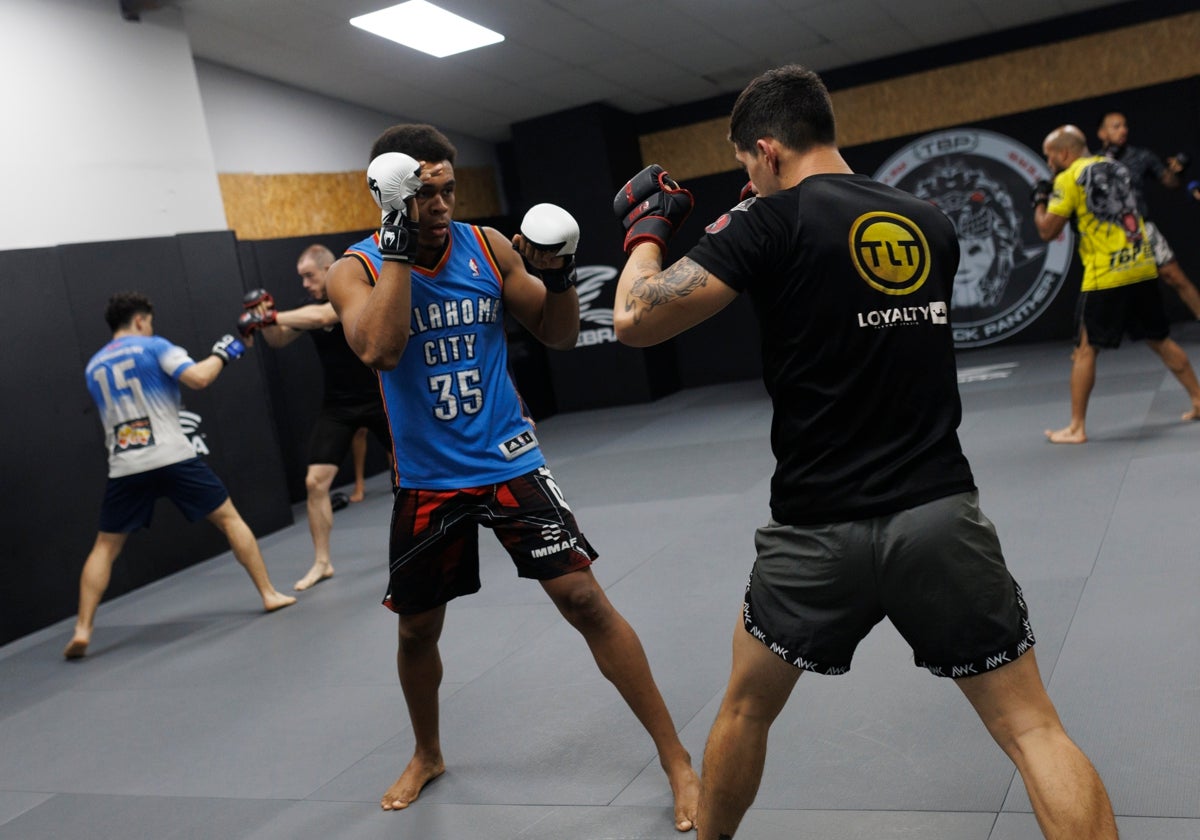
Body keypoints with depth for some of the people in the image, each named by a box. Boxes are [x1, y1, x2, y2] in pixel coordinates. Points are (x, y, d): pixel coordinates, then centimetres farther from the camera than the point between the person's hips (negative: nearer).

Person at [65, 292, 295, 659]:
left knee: (105, 546, 13)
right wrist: (221, 354, 4)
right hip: (172, 458, -4)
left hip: (125, 468, 4)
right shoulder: (154, 347, 1)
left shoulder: (94, 367, 18)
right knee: (229, 518, 9)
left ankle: (82, 629, 2)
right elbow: (199, 378, -13)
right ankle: (269, 594, 10)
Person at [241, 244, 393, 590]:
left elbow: (323, 317, -37)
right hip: (338, 404, 5)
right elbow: (278, 340, 11)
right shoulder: (309, 306, 2)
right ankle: (322, 562, 6)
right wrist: (265, 319, -9)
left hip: (380, 397, -5)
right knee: (315, 481, -5)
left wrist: (268, 316, -39)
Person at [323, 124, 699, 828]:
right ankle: (428, 757, 43)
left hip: (508, 459, 0)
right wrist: (399, 245, -26)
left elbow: (559, 337, 3)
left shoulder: (489, 247, -3)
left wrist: (560, 277, -16)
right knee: (417, 630, 14)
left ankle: (677, 760, 4)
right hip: (427, 478, 1)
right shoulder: (356, 269, -7)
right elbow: (379, 351, -27)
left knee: (584, 598, -9)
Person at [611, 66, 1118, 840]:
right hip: (941, 515, 3)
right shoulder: (931, 224, 9)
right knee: (1033, 729, 10)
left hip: (821, 529, -2)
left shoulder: (771, 223, -7)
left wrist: (648, 229, 8)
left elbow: (636, 320, -11)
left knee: (746, 707, 22)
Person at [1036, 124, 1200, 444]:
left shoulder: (1068, 179, -5)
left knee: (1085, 349, -1)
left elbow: (1047, 231, -5)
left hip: (1105, 276, -7)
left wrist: (1040, 201, 12)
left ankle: (1076, 427, -1)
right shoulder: (1115, 167, 16)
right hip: (1143, 267, 7)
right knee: (1160, 340, 18)